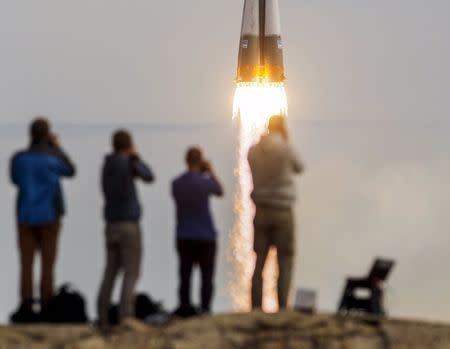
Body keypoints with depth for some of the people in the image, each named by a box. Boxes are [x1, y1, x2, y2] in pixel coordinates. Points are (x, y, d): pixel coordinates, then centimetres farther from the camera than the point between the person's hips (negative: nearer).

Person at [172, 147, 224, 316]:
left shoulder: (176, 183, 0)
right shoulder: (205, 181, -11)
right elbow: (220, 192, 9)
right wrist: (210, 172, 17)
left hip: (184, 237, 4)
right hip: (205, 236, -4)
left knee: (185, 276, 5)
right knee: (207, 276, 2)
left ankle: (185, 309, 3)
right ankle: (205, 309, -2)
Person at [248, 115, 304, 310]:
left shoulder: (253, 150, 3)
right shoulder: (285, 148, -8)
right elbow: (299, 168, 9)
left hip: (260, 211, 4)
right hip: (282, 211, -3)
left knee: (259, 260, 6)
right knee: (285, 259, 1)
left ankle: (256, 306, 3)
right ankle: (282, 305, -5)